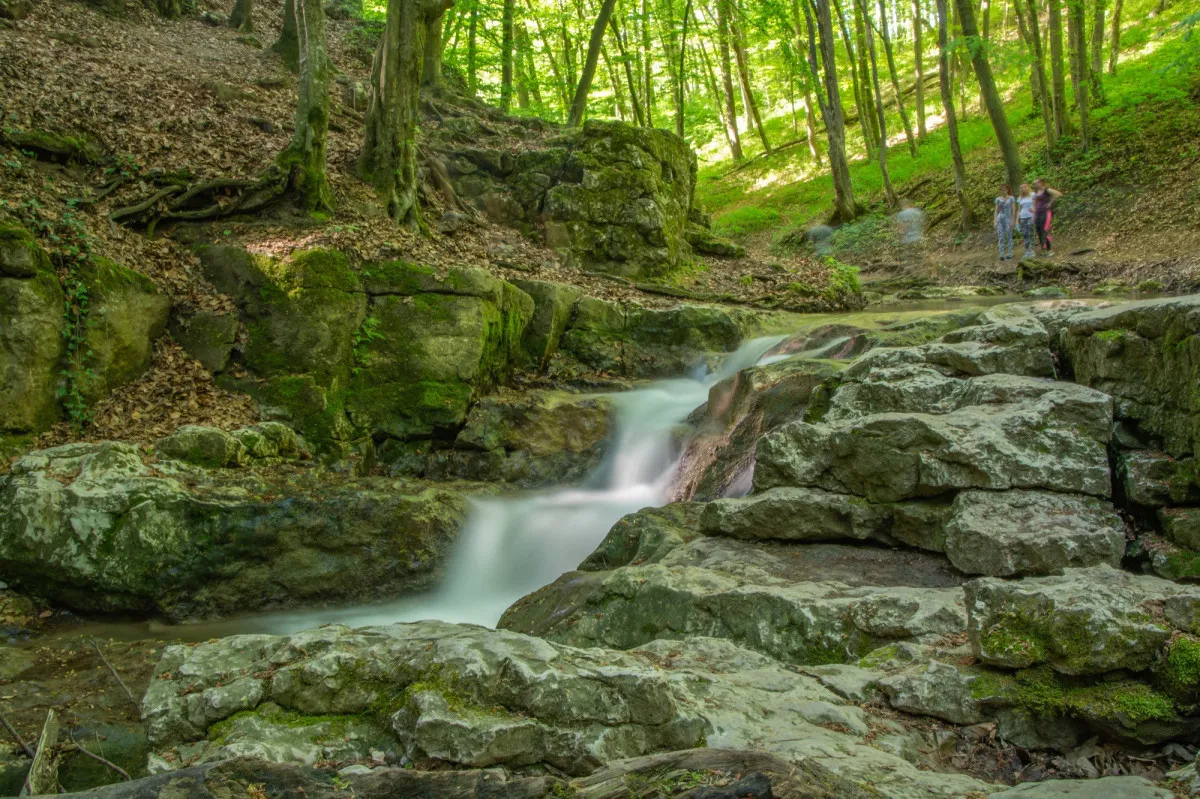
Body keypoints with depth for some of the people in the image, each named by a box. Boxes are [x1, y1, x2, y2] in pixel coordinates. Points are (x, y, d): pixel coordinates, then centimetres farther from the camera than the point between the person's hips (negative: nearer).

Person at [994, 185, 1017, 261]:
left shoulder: (1011, 198, -1)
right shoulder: (998, 199, 9)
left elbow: (1014, 210, -4)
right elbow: (996, 211, 10)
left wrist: (1013, 221, -10)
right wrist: (995, 222, 3)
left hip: (1008, 219, -3)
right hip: (1000, 219, 3)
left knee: (1009, 237, 0)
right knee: (1000, 237, -2)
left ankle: (1009, 254, 4)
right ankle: (1002, 255, -1)